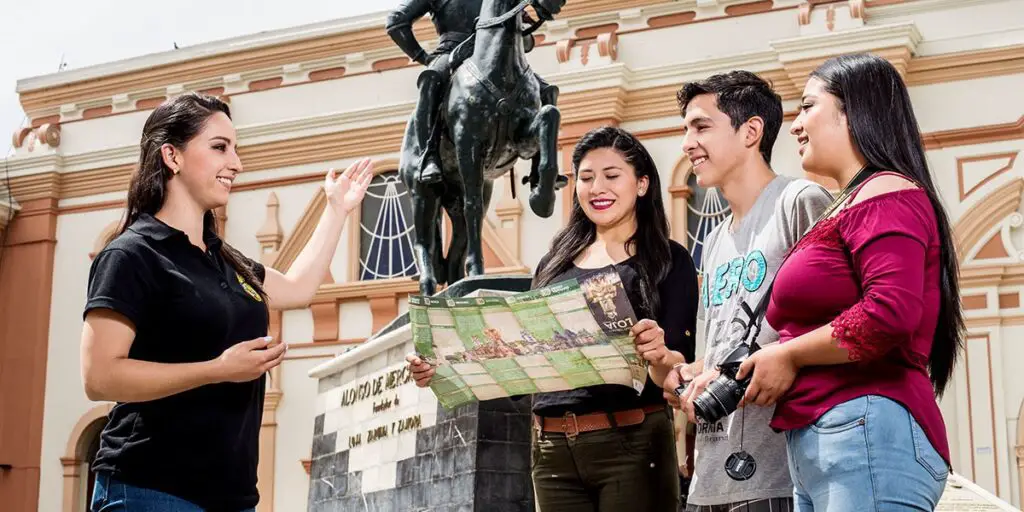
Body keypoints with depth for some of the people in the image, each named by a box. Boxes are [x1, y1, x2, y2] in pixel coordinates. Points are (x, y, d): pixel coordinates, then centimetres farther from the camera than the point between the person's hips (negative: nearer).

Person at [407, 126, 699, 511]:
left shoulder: (669, 261, 0)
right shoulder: (554, 263, 13)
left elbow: (681, 369, -7)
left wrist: (659, 357, -29)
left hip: (631, 444, -4)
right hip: (553, 449, 4)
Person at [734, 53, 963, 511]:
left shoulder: (886, 195, -7)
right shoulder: (853, 206, 23)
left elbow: (890, 314, -22)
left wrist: (788, 356, -11)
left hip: (865, 429, -10)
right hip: (815, 441, 10)